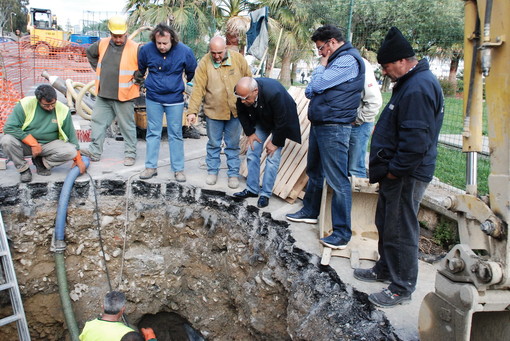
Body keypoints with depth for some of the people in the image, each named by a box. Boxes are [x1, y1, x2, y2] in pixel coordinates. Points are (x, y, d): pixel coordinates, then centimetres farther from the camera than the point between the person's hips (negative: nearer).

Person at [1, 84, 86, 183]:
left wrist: (78, 159, -1)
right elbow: (9, 127, -18)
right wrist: (33, 144, -23)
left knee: (70, 151, -26)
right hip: (25, 144, -1)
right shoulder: (25, 104, -15)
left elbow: (71, 135, -1)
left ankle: (42, 163, 2)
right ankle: (23, 168, -4)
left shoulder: (63, 110, -9)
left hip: (49, 145, 1)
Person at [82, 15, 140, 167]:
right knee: (97, 122, 9)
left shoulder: (135, 48, -13)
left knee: (127, 126, 5)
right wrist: (98, 69, 16)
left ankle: (130, 154, 17)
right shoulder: (102, 44, 4)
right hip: (103, 95, 5)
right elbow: (90, 53, 24)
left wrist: (136, 80, -7)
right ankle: (94, 151, 19)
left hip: (124, 97, -5)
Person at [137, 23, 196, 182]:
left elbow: (192, 72, 7)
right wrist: (141, 84, 23)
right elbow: (140, 69, 12)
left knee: (176, 134, 5)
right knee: (153, 133, 7)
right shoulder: (146, 49, -9)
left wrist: (187, 86, 18)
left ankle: (178, 169, 12)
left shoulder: (184, 51, -12)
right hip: (153, 98, 1)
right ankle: (151, 167, 16)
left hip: (175, 99, -1)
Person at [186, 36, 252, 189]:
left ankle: (233, 174, 23)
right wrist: (192, 111, -16)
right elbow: (198, 88, -11)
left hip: (235, 111, 1)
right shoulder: (204, 63, -9)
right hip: (213, 111, -1)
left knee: (233, 145, 11)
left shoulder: (238, 58, -5)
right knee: (213, 144, 12)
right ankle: (212, 171, 29)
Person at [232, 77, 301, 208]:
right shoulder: (242, 93, -26)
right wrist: (250, 132, -8)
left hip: (280, 122, -5)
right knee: (252, 152, 0)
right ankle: (252, 189, 12)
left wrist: (275, 142, -20)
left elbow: (282, 121, -29)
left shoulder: (273, 93, -41)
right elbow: (242, 113, -5)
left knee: (273, 157, -10)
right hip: (260, 120, 5)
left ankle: (266, 194, 0)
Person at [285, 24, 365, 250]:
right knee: (314, 172, 20)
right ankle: (310, 212, 37)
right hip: (318, 125, 10)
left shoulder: (348, 60, -14)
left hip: (334, 128, -10)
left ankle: (342, 233, -1)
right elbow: (310, 91, 15)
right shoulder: (335, 60, 17)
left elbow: (316, 85, -19)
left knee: (337, 180, -7)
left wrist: (322, 64, -3)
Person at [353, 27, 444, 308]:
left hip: (406, 176, -11)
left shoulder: (418, 89, -21)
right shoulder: (411, 82, 13)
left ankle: (402, 288, 15)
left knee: (400, 231, 0)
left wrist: (395, 169, -18)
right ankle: (385, 269, 39)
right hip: (396, 172, 11)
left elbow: (417, 140, -27)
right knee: (386, 223, 21)